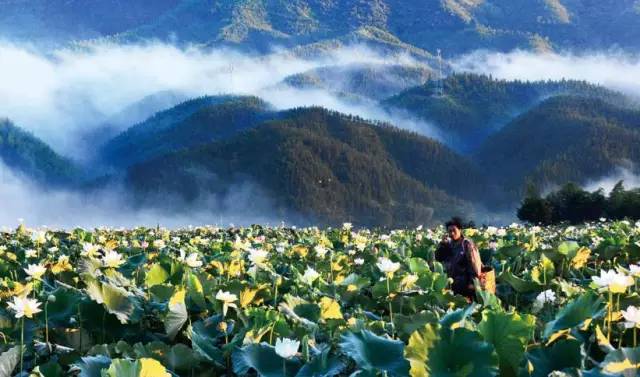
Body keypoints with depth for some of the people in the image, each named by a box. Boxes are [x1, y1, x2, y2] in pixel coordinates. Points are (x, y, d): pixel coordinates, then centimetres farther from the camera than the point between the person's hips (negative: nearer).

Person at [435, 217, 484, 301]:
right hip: (453, 283, 6)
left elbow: (473, 263, -14)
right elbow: (438, 258, 6)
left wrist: (472, 282, -21)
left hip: (465, 284, -6)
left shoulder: (467, 244, -10)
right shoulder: (449, 244, 9)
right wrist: (442, 243, -6)